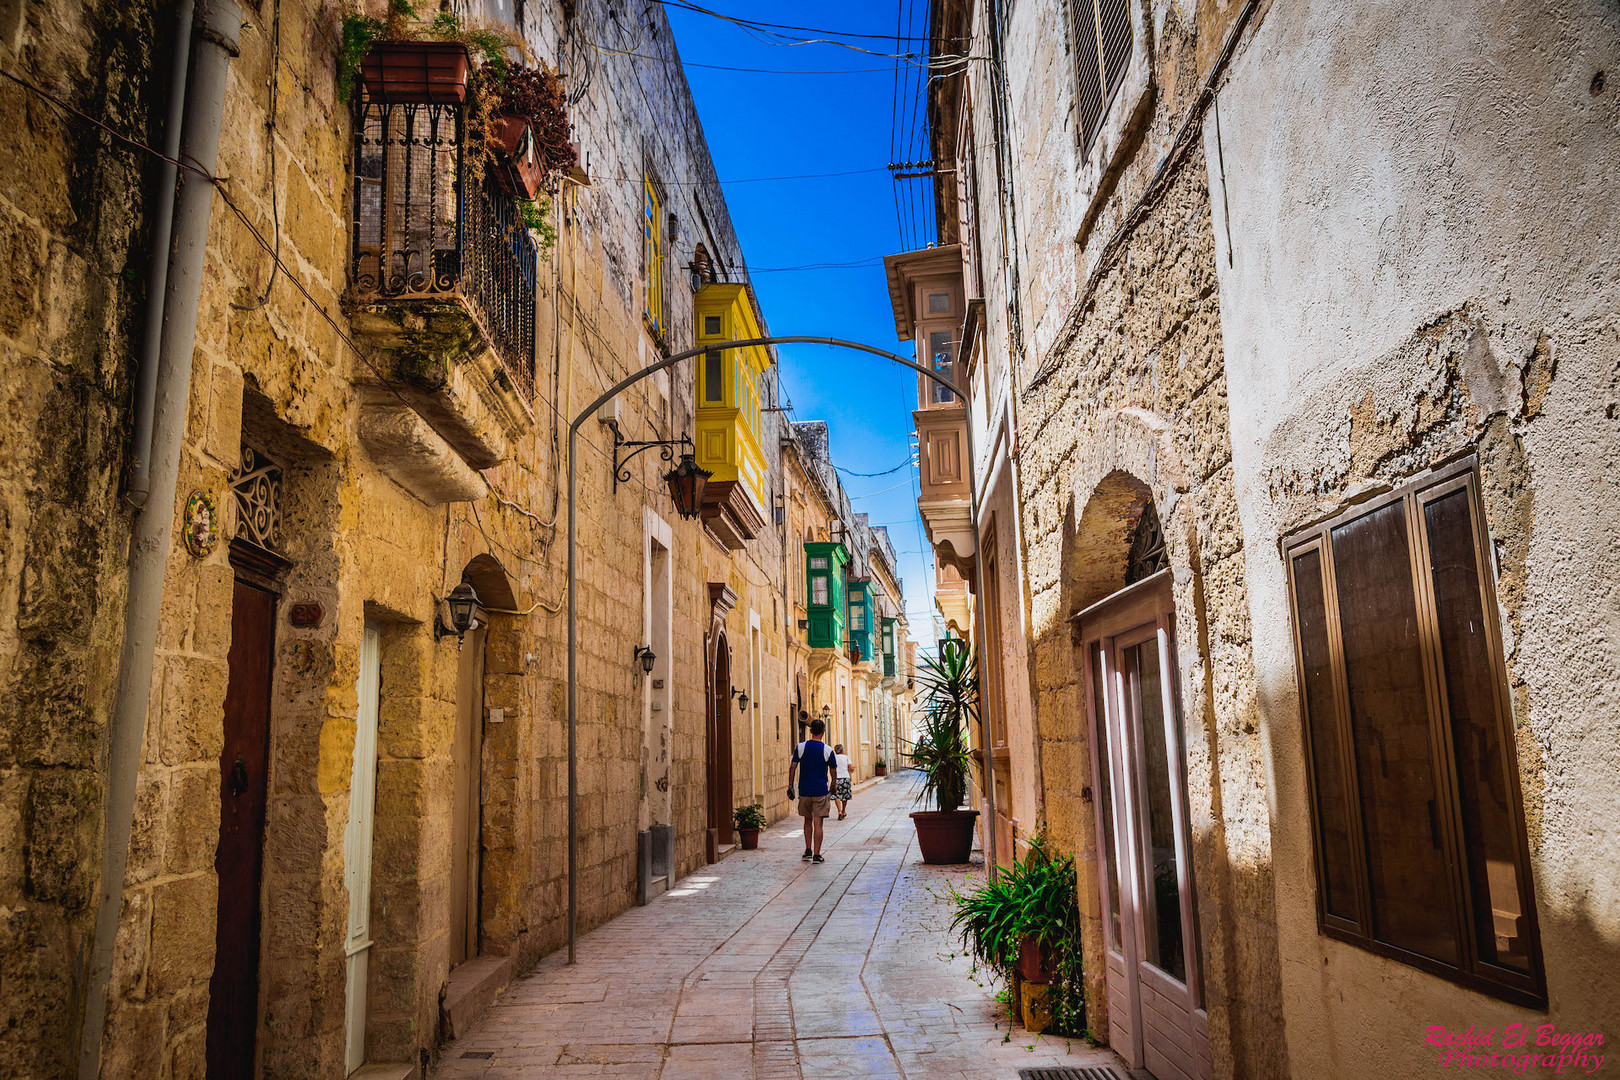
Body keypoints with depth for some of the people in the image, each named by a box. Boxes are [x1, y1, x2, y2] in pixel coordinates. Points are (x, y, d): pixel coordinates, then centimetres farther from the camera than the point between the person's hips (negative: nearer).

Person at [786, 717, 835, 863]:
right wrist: (832, 787, 20)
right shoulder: (827, 750, -5)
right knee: (818, 823, 0)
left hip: (804, 791, 2)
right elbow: (833, 772, 4)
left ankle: (808, 850, 20)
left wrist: (790, 787, 6)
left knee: (808, 820, 19)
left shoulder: (800, 747, -1)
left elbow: (793, 768, -1)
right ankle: (816, 855, 0)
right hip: (821, 791, -2)